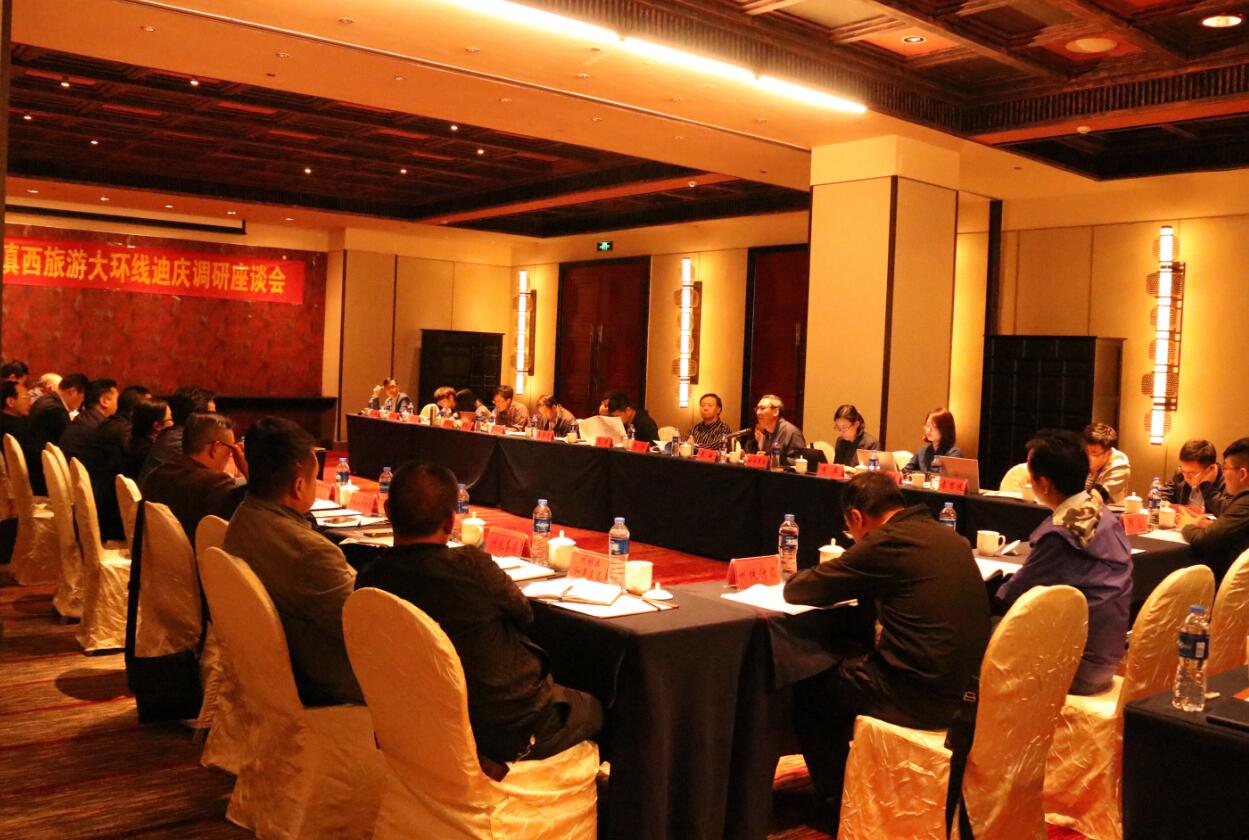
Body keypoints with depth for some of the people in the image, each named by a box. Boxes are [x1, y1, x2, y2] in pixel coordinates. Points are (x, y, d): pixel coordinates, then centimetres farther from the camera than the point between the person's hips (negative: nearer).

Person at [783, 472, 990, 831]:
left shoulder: (886, 542, -15)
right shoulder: (948, 537, 9)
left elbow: (796, 590, -8)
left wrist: (819, 574, 13)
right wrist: (852, 580, 18)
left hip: (922, 698, -8)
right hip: (966, 687, 8)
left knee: (806, 684, 14)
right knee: (848, 654, 26)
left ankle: (837, 800, 29)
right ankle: (850, 776, 37)